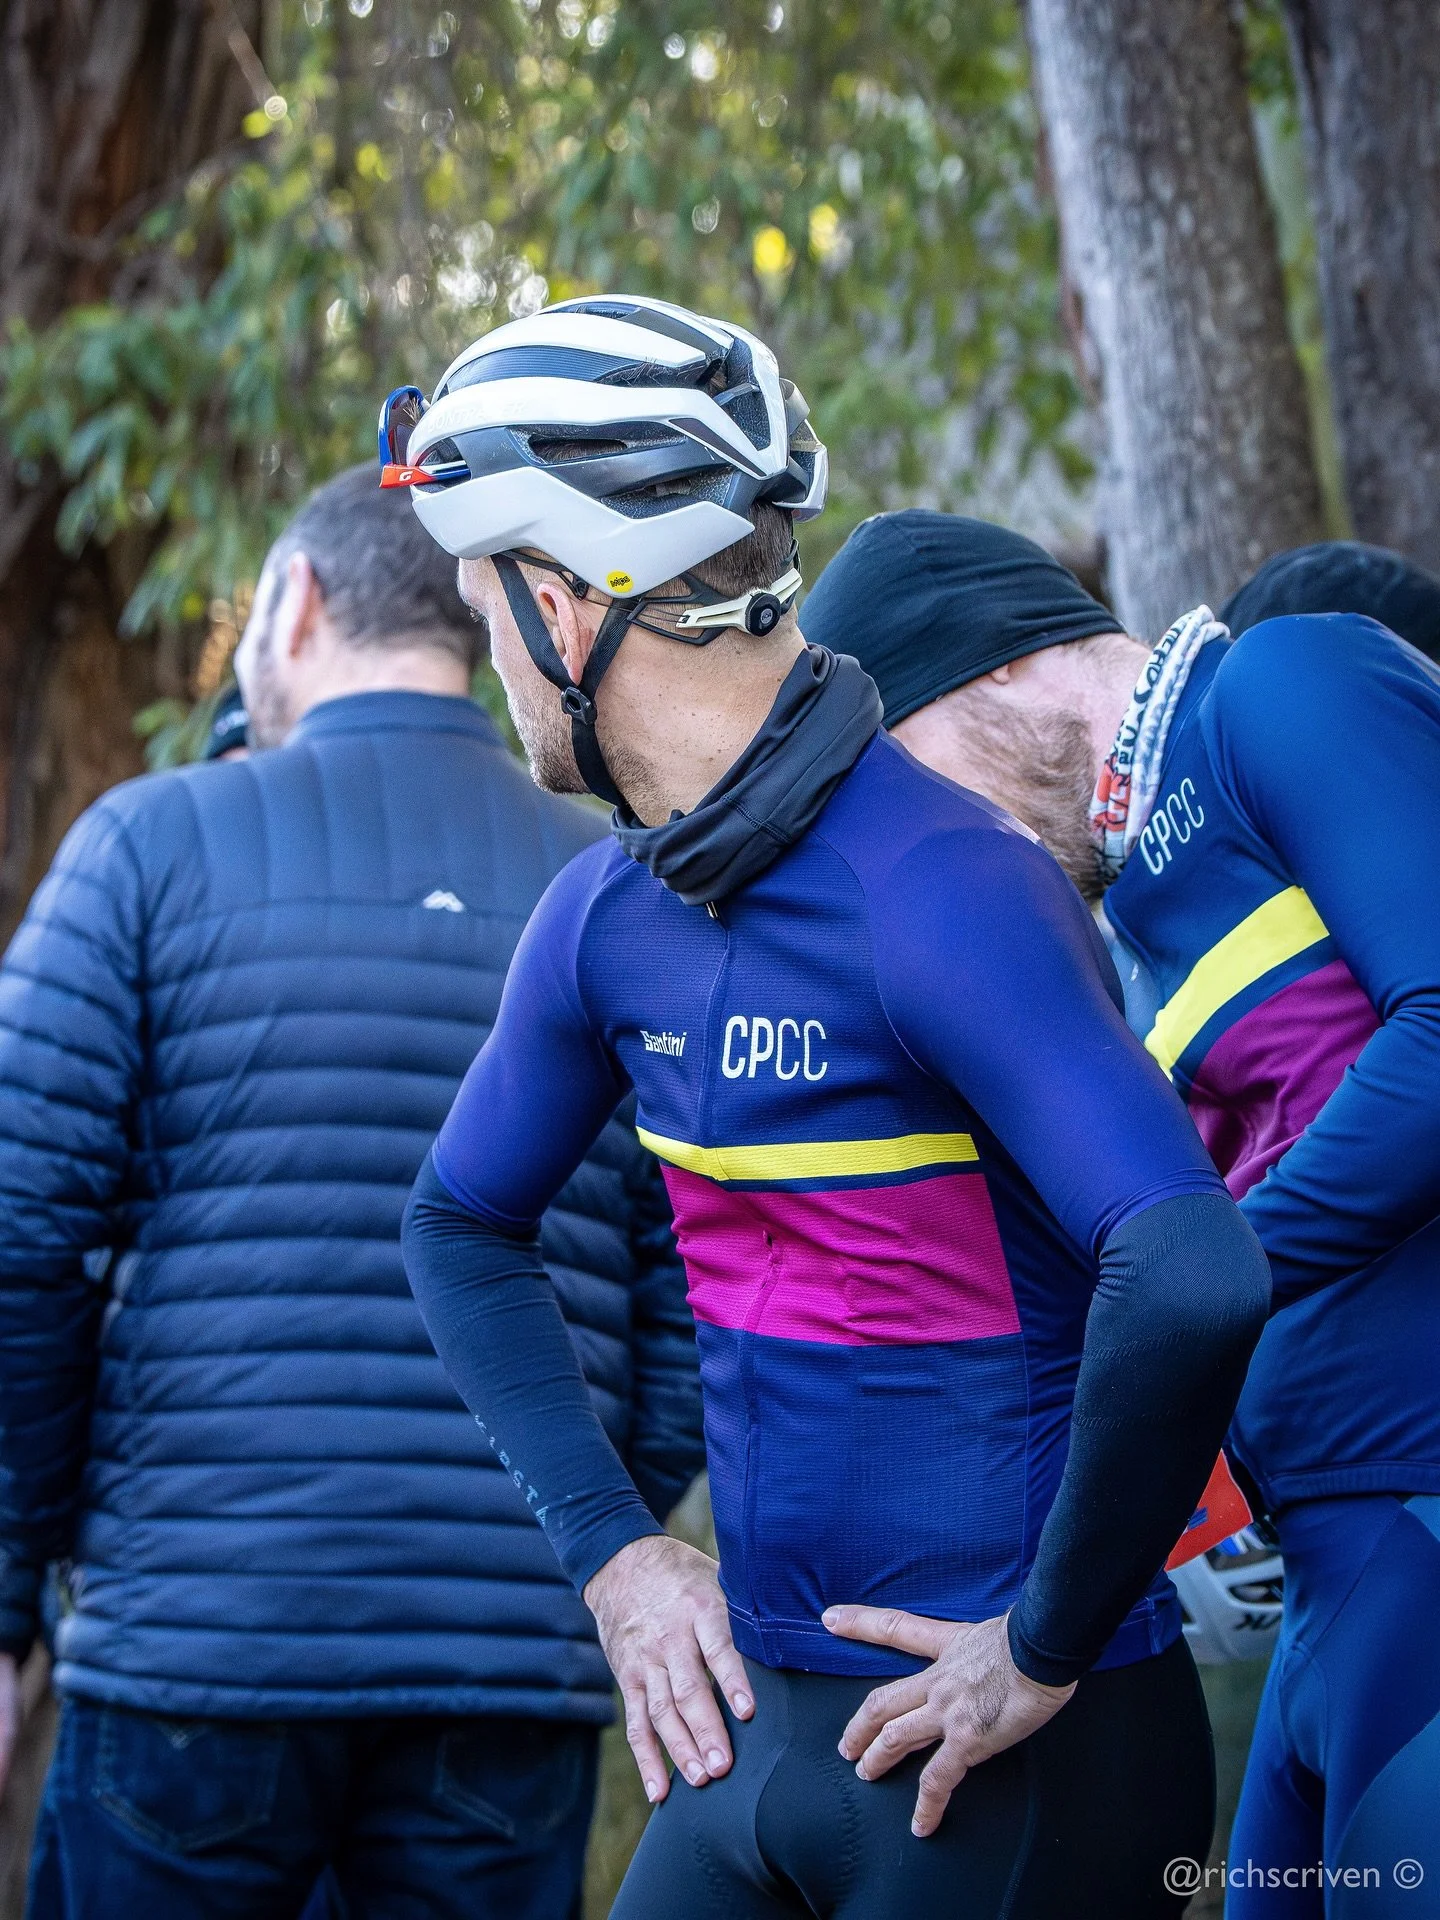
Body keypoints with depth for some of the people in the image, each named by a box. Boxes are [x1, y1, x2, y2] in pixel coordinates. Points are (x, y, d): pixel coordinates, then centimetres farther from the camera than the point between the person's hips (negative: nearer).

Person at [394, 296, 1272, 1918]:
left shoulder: (944, 892, -20)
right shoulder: (603, 919, 5)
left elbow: (1191, 1288, -32)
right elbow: (462, 1227, 21)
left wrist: (1047, 1647, -21)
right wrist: (612, 1547, 10)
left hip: (1003, 1760, -7)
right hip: (759, 1725, 7)